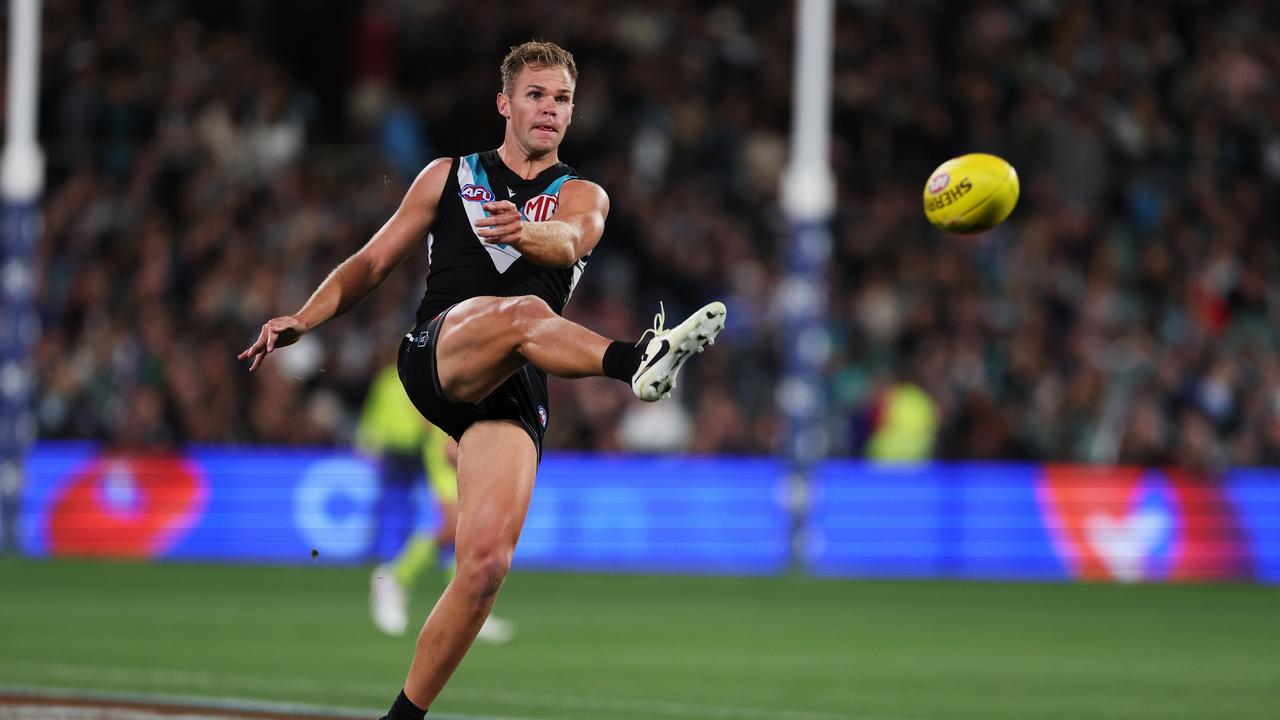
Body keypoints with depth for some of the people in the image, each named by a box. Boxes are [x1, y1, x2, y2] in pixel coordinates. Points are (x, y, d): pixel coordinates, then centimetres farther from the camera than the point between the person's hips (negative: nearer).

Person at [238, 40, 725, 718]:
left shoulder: (581, 198, 16)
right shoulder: (449, 176, 19)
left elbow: (567, 242, -9)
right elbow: (372, 262, 21)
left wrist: (525, 233, -33)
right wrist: (304, 317, 3)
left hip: (513, 394, 2)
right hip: (437, 353, -2)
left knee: (486, 564, -14)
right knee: (525, 313, -36)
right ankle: (636, 360, -67)